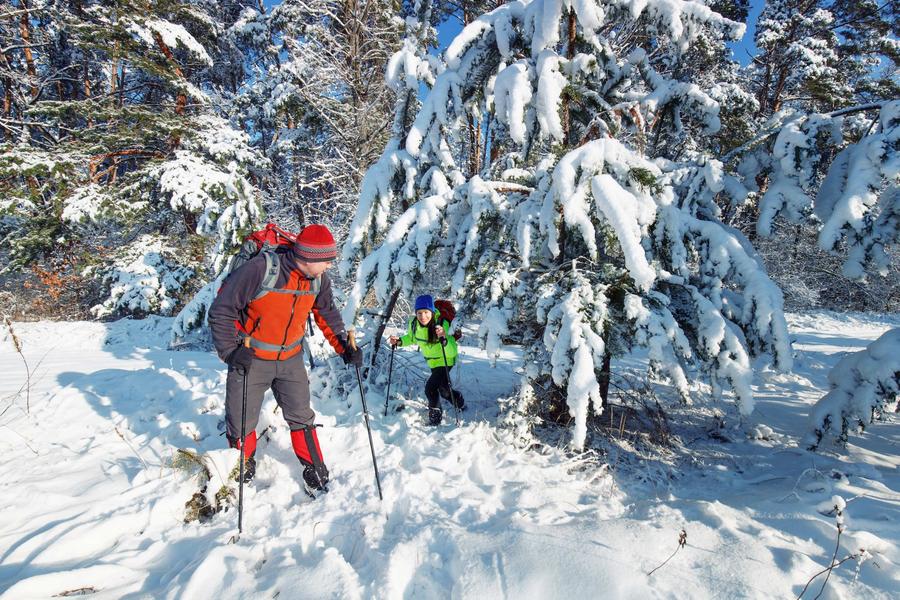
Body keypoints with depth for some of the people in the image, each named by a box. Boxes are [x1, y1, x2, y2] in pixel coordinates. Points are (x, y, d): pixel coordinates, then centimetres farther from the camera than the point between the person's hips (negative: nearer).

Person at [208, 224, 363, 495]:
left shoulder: (319, 279, -8)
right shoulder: (260, 269, -26)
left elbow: (327, 313, 8)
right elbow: (222, 309, -18)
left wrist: (344, 345, -4)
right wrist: (230, 350, -24)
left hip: (291, 360, 4)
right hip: (251, 359, -3)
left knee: (301, 418, 9)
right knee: (242, 424, 8)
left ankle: (316, 472, 25)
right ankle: (242, 471, 35)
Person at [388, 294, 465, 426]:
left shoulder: (442, 324, -34)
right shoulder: (414, 324, -18)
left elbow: (452, 352, -39)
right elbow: (411, 338, 6)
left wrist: (444, 338, -56)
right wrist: (399, 341, -12)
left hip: (446, 360, -6)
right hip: (432, 361, 6)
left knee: (430, 388, -17)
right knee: (443, 390, 22)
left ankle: (435, 415, 10)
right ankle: (460, 403, 52)